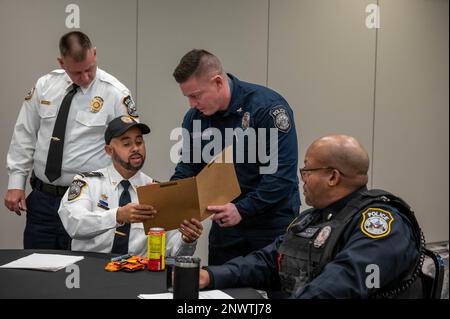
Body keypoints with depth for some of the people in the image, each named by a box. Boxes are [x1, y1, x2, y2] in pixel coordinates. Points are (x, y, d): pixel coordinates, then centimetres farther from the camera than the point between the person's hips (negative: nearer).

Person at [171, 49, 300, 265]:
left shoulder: (267, 106, -17)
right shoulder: (195, 117, 1)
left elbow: (281, 173, -21)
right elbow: (188, 167, 9)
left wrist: (243, 210, -25)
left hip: (273, 223, -5)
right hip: (225, 223, 5)